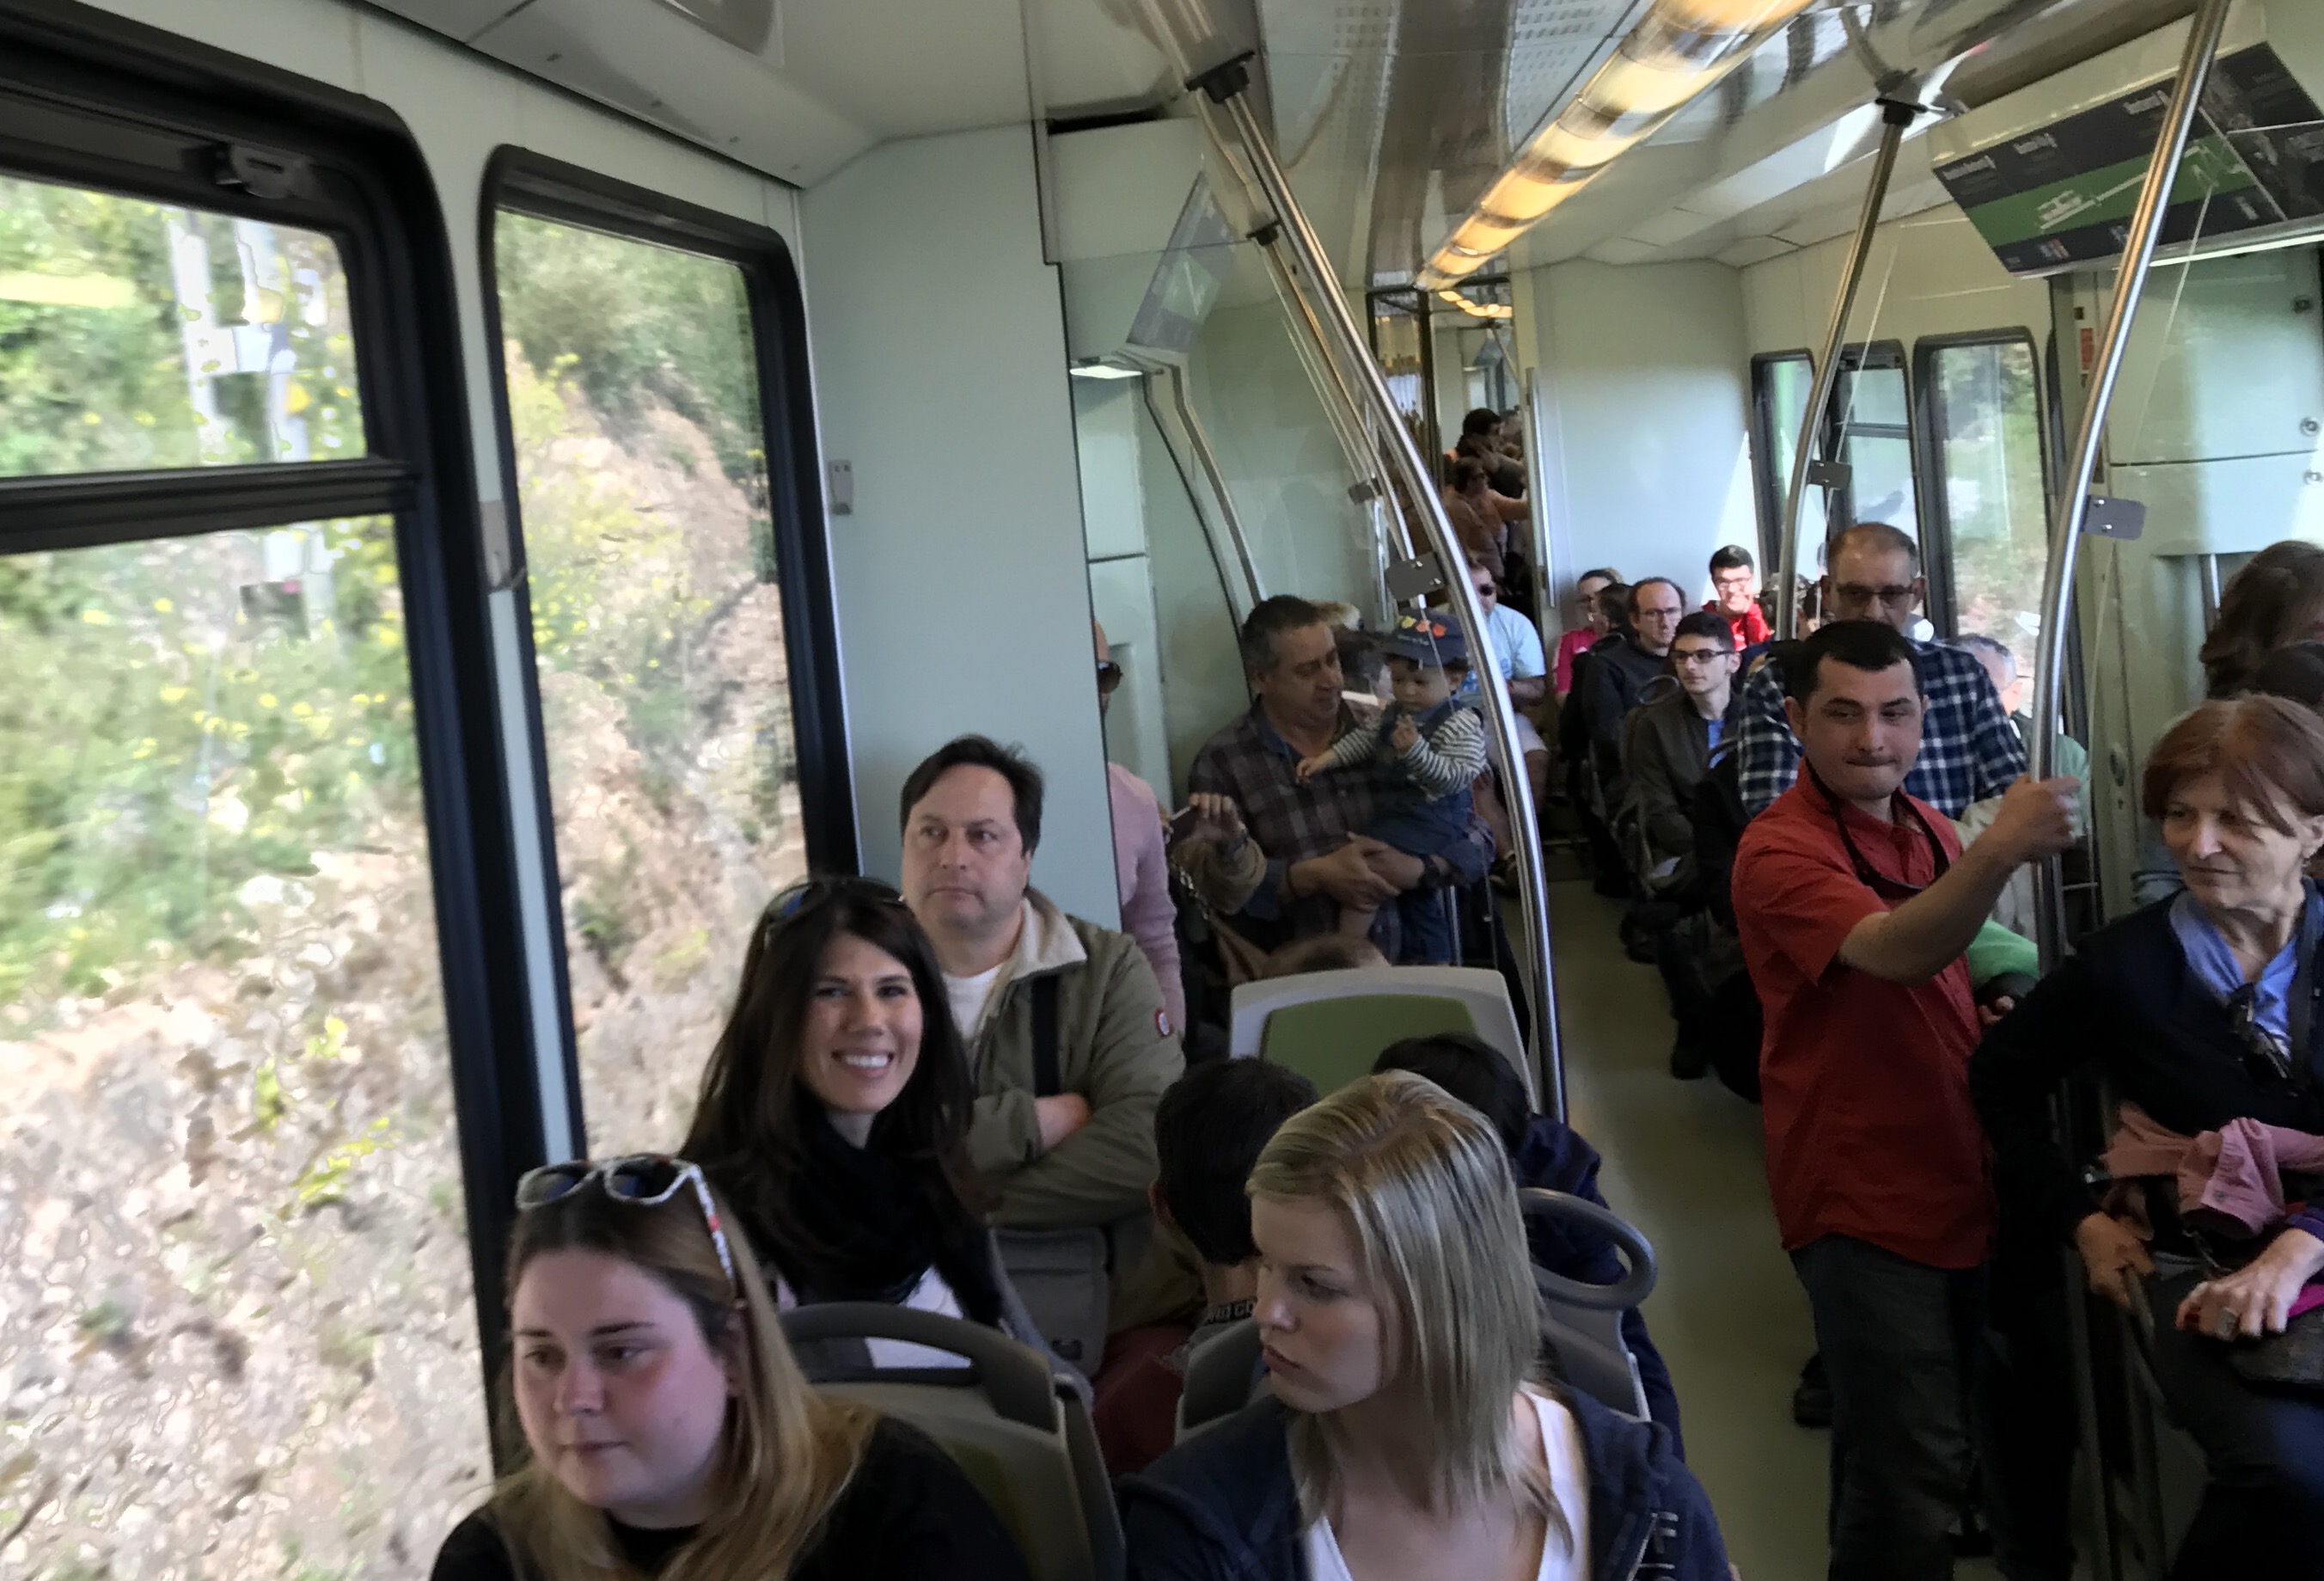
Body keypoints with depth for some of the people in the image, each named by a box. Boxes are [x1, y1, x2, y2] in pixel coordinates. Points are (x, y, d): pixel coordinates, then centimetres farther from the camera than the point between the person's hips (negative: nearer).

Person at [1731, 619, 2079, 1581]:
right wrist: (1998, 853, -53)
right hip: (1863, 1202, -8)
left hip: (1959, 1179, 8)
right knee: (1912, 1469, -8)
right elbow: (1892, 953, -37)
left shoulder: (1927, 831, 7)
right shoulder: (1781, 850, -19)